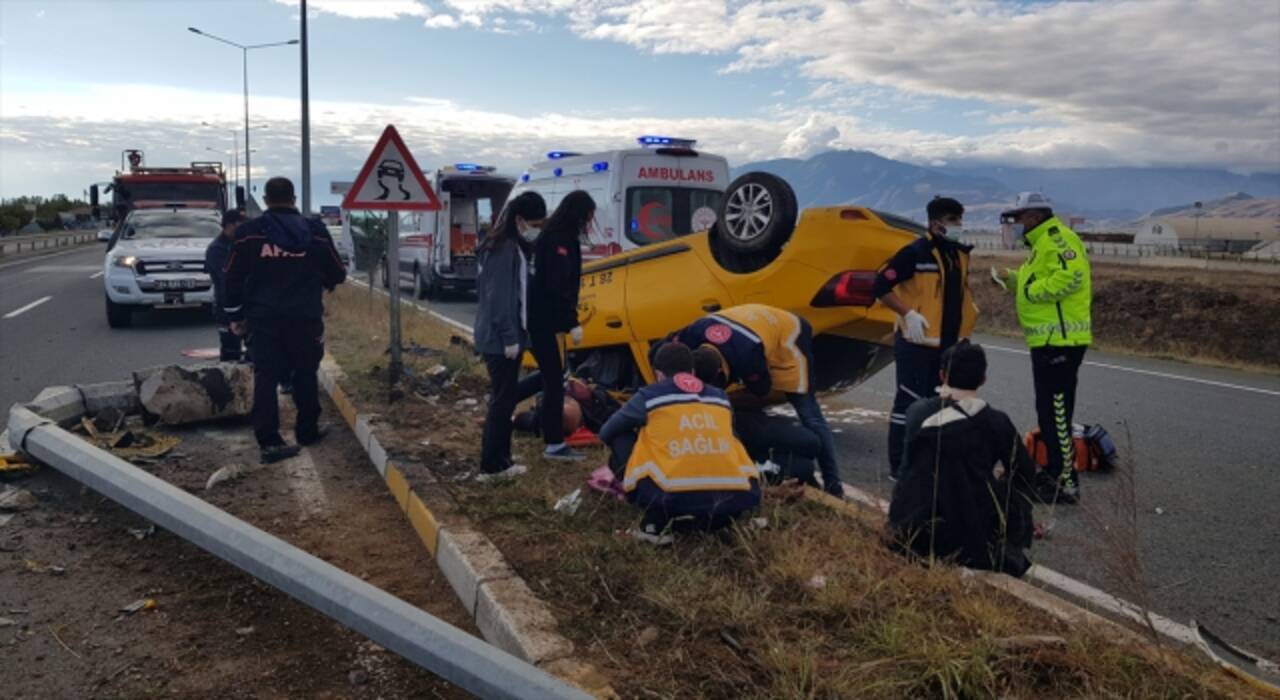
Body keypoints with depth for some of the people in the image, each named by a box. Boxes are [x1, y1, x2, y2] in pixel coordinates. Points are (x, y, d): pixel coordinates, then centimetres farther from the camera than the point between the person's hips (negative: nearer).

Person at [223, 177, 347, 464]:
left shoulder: (248, 232, 0)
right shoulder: (315, 231, 0)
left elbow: (233, 278, 3)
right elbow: (336, 274, 6)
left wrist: (235, 315, 12)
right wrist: (324, 282, 29)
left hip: (263, 318, 0)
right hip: (305, 317, 0)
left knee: (265, 378, 2)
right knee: (305, 375, 13)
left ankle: (269, 441, -4)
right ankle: (307, 431, 23)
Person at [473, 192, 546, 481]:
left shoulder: (506, 245, 15)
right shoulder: (506, 249, -17)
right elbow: (500, 296, -21)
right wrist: (509, 337, -20)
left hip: (497, 336, 10)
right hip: (501, 338, -10)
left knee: (505, 397, 14)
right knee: (503, 399, -4)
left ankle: (499, 461, 22)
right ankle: (491, 465, 3)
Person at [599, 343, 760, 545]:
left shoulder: (650, 396, 13)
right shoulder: (720, 397, 22)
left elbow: (606, 434, 27)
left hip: (674, 500, -3)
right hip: (731, 502, 3)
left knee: (620, 439, 19)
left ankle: (656, 522, 4)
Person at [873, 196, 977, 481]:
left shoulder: (960, 253, 11)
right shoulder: (915, 252, -13)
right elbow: (880, 286, -16)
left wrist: (969, 307, 12)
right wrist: (908, 314, -22)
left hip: (947, 345, 8)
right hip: (916, 343, -8)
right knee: (909, 403, -4)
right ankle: (899, 466, 4)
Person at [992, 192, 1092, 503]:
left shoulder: (1056, 237, -13)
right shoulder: (1043, 242, 20)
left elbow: (1070, 276, -27)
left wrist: (1031, 290, -18)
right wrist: (1013, 279, 10)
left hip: (1058, 340, -11)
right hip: (1051, 339, 11)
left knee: (1055, 413, -8)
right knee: (1051, 412, 18)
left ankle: (1065, 484, -3)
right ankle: (1057, 473, 28)